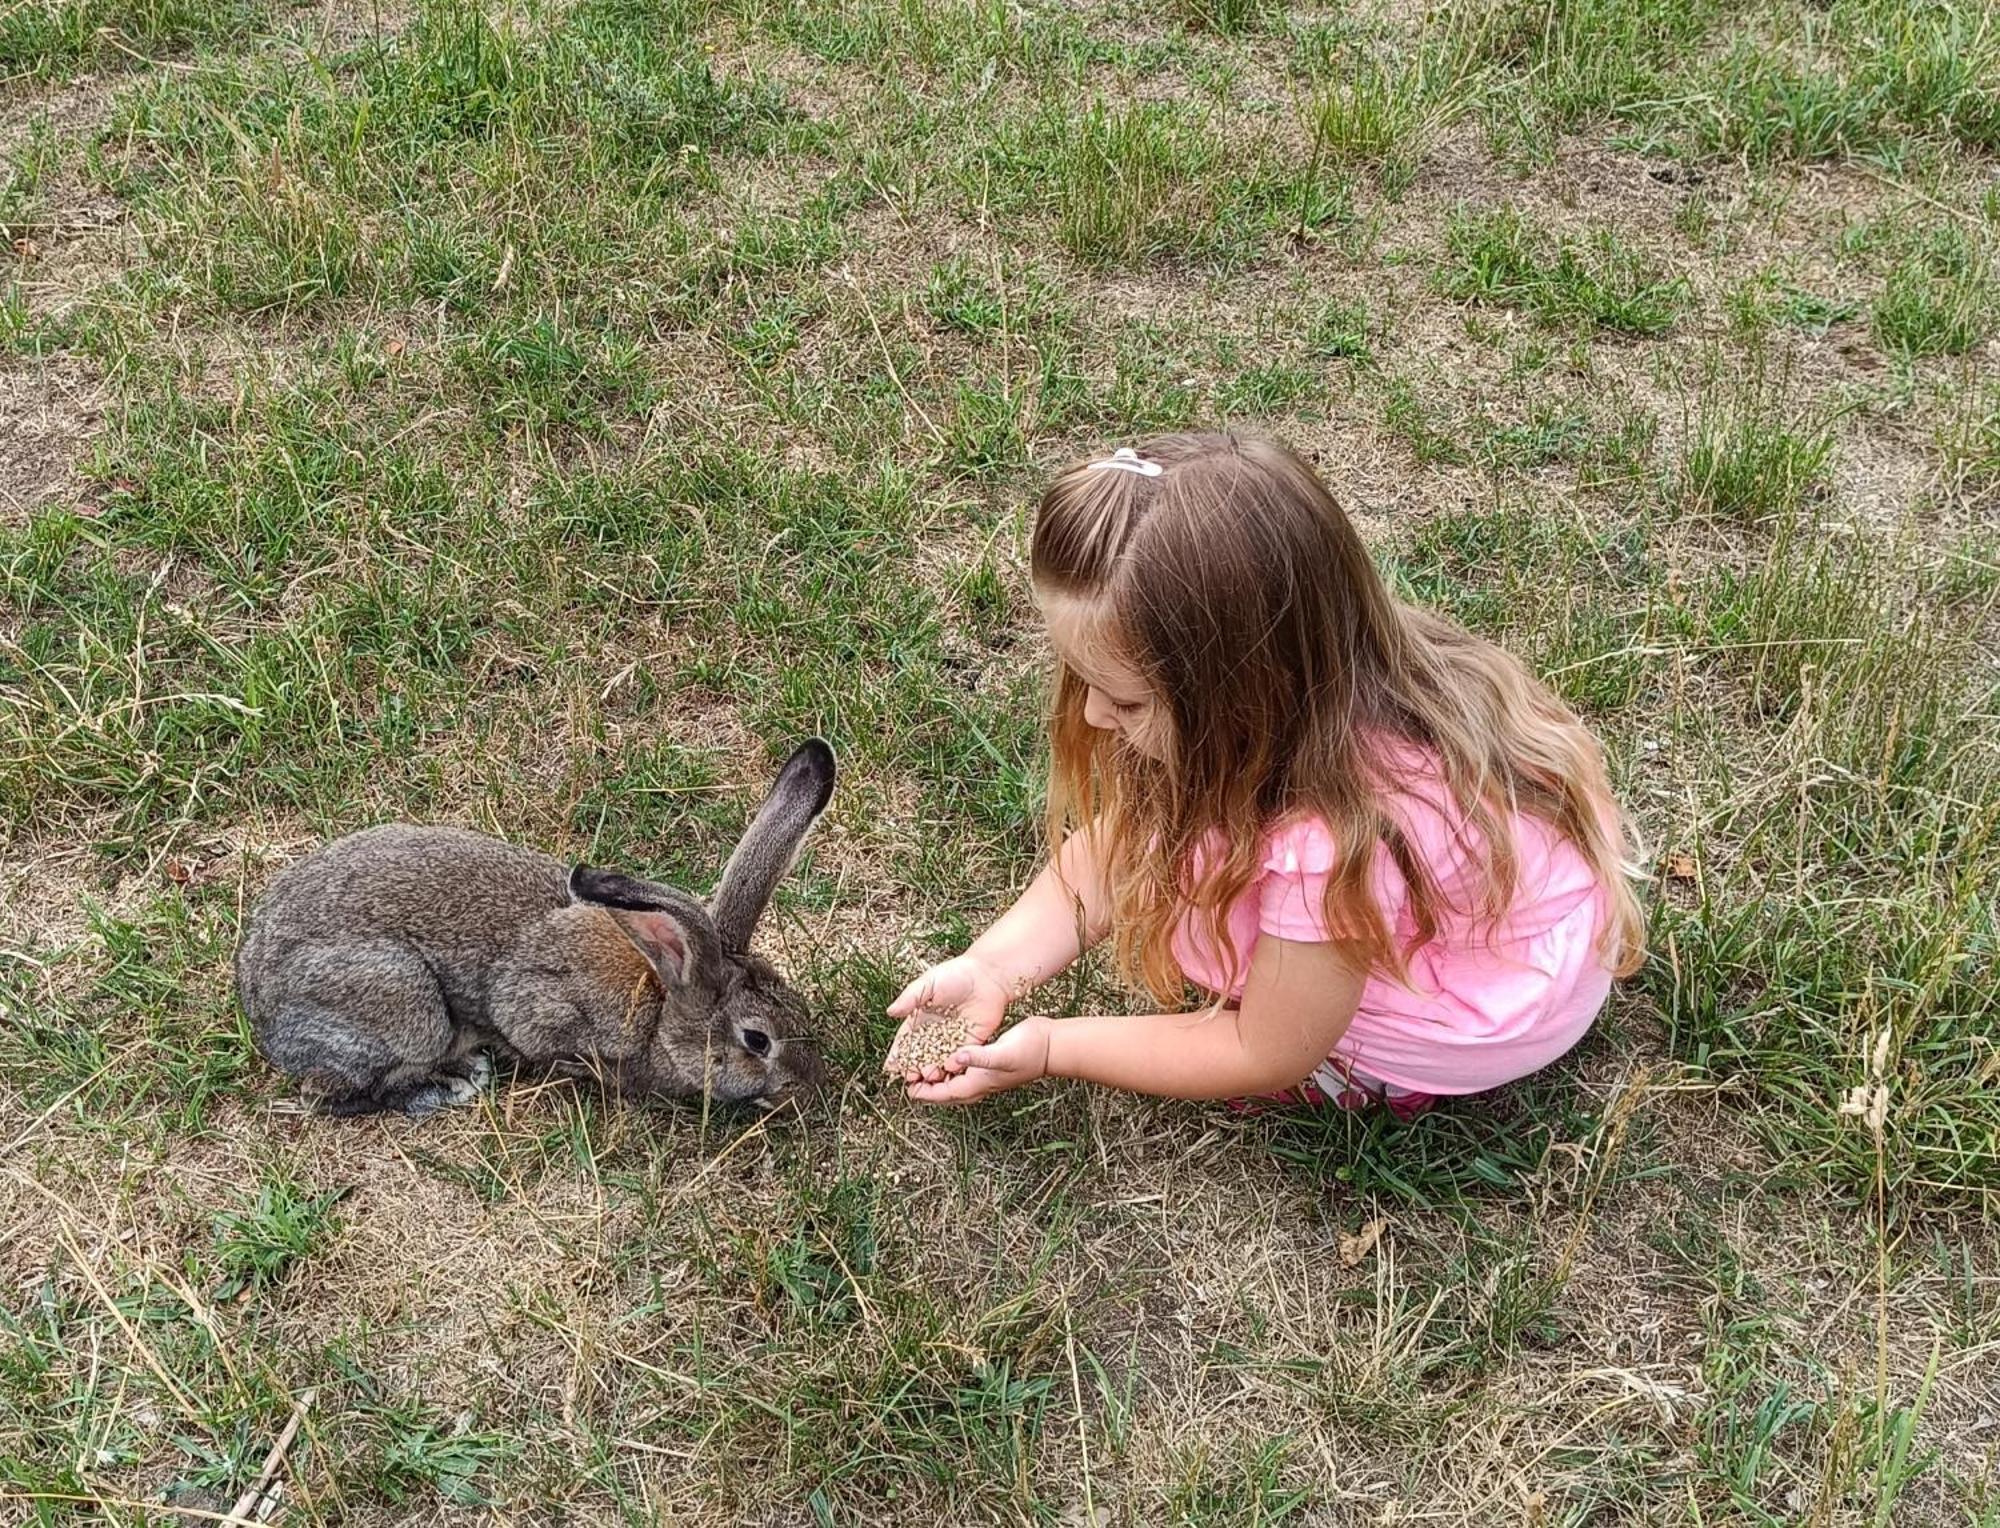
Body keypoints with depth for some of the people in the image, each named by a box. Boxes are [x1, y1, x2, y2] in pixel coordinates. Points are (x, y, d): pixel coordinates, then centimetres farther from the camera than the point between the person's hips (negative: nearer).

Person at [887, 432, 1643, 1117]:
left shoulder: (1335, 843, -40)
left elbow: (1265, 1058, -24)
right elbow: (1116, 840, -7)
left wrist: (1053, 1049, -18)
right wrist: (993, 967, -17)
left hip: (1508, 1013, -7)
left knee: (1181, 878, -17)